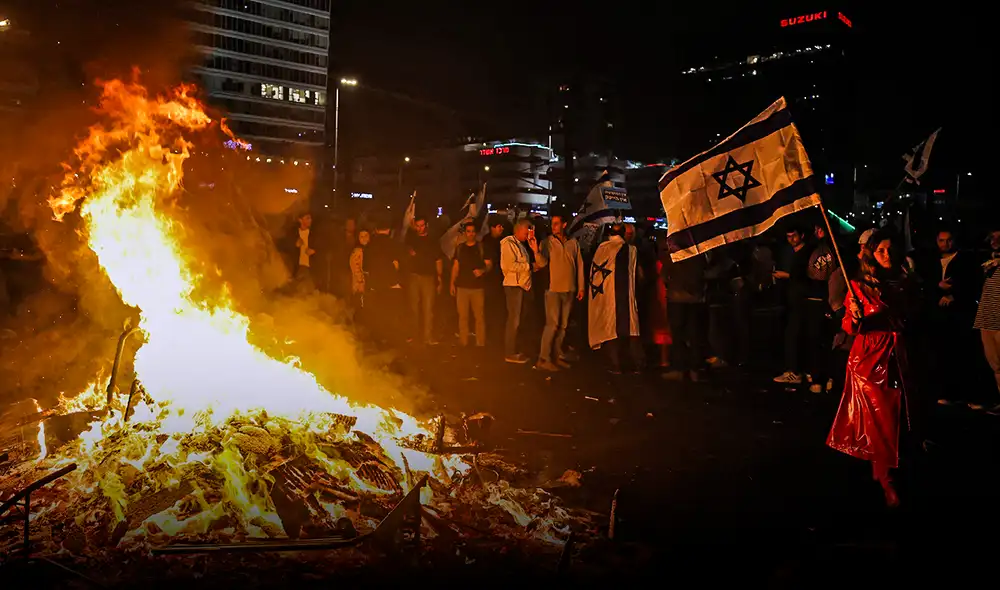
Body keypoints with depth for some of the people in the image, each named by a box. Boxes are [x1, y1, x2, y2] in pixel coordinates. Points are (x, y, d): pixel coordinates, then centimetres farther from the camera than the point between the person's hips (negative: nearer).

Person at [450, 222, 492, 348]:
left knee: (479, 316, -5)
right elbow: (455, 266, 16)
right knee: (462, 316, 3)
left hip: (478, 287, -3)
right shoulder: (460, 248, 13)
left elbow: (489, 264, 1)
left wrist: (482, 270, -21)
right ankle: (463, 342, 10)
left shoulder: (482, 247, 4)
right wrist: (452, 283, 10)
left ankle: (480, 343, 1)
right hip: (462, 287, 3)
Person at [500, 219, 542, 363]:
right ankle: (510, 353, -1)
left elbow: (539, 264, 15)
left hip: (524, 286, 9)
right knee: (514, 321, -7)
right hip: (514, 286, -9)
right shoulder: (508, 243, -5)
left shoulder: (522, 245, 21)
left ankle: (515, 350, 17)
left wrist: (535, 250, -1)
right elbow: (510, 265, -19)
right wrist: (530, 266, -12)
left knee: (520, 320, 11)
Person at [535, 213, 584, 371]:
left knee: (563, 325, 8)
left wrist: (581, 287, 9)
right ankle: (544, 358, -6)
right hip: (553, 288, -4)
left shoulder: (573, 243, 7)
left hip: (569, 290, 4)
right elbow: (542, 263, -15)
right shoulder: (547, 242, -2)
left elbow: (579, 265, 12)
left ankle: (557, 355, 17)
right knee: (552, 324, -10)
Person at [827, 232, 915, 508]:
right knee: (881, 419, -3)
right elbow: (849, 327, -7)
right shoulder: (860, 285, -5)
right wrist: (856, 317, -27)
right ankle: (886, 480, 4)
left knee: (893, 416, 7)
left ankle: (878, 465, 22)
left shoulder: (903, 282, 7)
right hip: (869, 359, -4)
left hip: (897, 358, 4)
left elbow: (909, 319, 14)